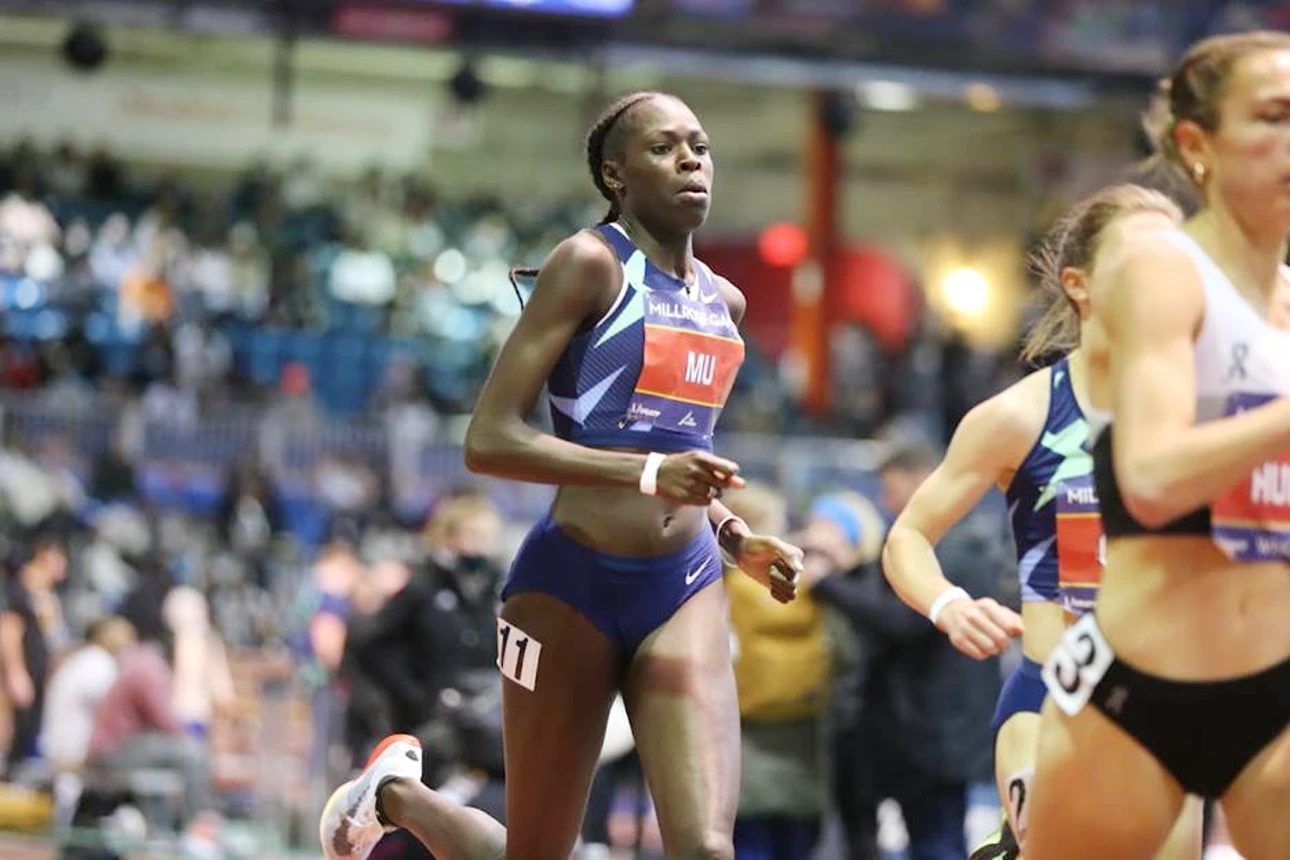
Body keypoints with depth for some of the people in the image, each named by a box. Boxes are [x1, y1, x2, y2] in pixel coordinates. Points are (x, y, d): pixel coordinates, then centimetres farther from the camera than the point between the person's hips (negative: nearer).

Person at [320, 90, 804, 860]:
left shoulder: (724, 303, 13)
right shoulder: (592, 264, -8)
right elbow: (490, 440, -16)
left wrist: (738, 539, 10)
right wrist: (649, 473, -25)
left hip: (685, 592, 5)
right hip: (573, 585, -5)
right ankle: (399, 791, 41)